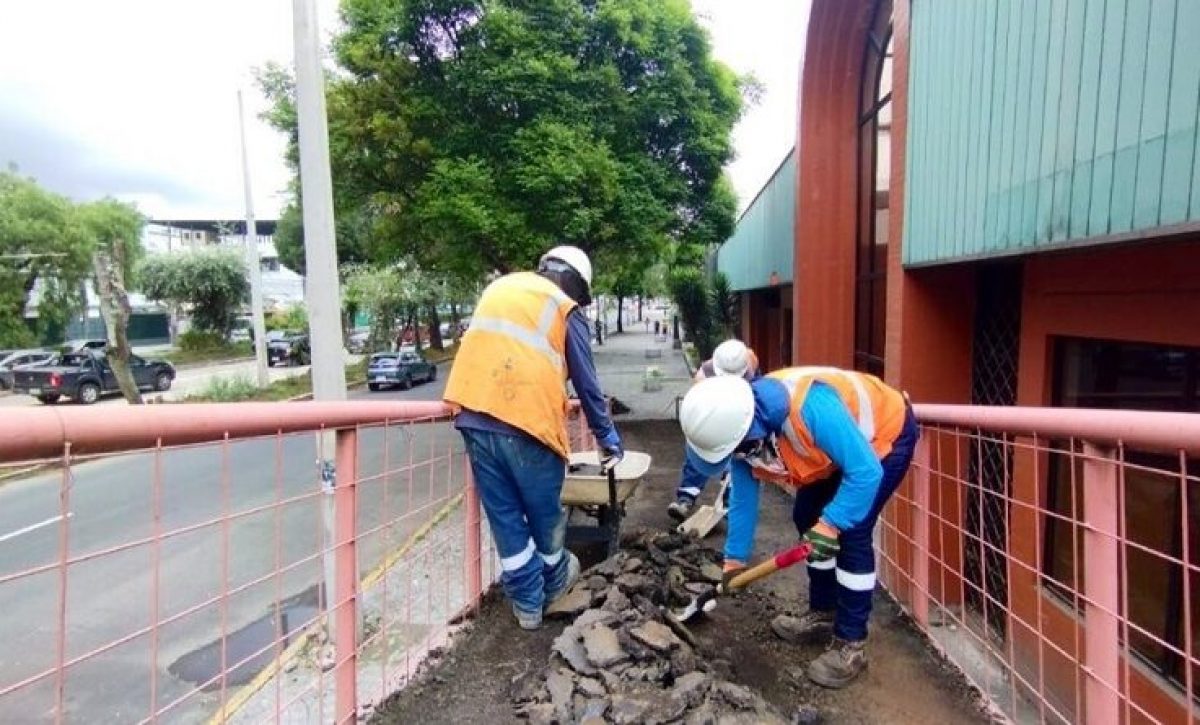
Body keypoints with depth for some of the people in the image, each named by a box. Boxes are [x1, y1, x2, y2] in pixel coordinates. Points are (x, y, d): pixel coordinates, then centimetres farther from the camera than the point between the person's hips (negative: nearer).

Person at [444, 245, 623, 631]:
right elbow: (587, 385, 8)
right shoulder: (566, 310, 6)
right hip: (528, 421, -4)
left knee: (504, 516, 14)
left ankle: (528, 603, 26)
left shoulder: (499, 287, 22)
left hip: (475, 417, 5)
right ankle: (554, 581, 40)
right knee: (544, 513, 18)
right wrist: (608, 438, 19)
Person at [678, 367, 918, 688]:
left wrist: (830, 524, -41)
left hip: (887, 432, -7)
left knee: (851, 533, -14)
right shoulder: (740, 425, -18)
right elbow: (742, 498, -6)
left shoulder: (810, 407, -44)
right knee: (807, 519, 10)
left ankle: (851, 644, 0)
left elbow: (866, 472, -37)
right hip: (841, 444, 8)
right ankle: (823, 611, 28)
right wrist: (735, 559, -1)